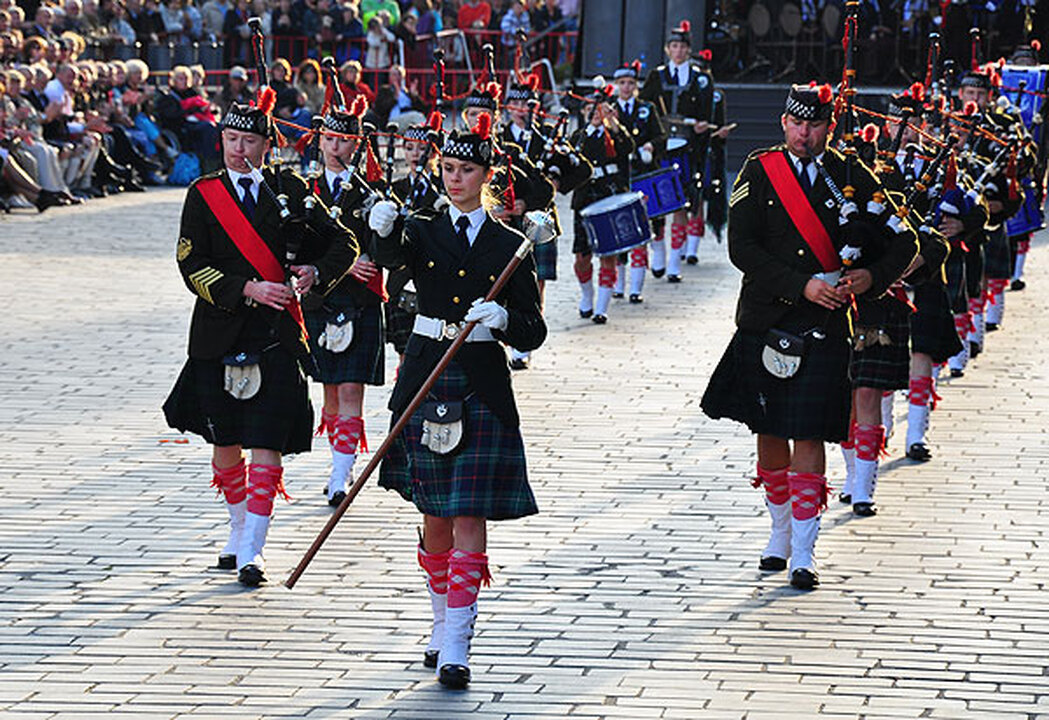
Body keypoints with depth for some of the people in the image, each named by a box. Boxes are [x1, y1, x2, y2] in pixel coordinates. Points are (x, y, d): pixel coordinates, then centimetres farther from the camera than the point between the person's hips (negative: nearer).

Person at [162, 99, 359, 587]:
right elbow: (194, 267, -5)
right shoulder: (203, 194, 3)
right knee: (225, 442, 13)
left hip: (276, 334, -1)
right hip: (219, 332, 1)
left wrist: (316, 272, -12)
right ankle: (239, 531, 34)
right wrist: (248, 289, -18)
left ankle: (251, 553, -9)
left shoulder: (289, 190, 6)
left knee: (267, 445, -10)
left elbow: (344, 244, 8)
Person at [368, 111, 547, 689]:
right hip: (426, 376, 2)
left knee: (469, 519, -9)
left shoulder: (510, 245, 4)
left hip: (482, 386, -2)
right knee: (434, 516, 9)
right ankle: (443, 624, 27)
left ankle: (455, 648, -10)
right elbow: (395, 256, -19)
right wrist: (384, 232, -40)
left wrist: (503, 319, -20)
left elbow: (533, 333, 1)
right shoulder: (423, 230, 6)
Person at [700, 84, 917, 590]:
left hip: (824, 327, -1)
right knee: (769, 431, 11)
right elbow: (742, 248, -8)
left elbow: (903, 241, 8)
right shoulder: (759, 172, 1)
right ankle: (780, 529, 31)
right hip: (765, 320, 1)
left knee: (808, 435, -7)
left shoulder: (851, 179, 4)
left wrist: (870, 277, -11)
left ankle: (803, 552, -4)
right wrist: (802, 286, -16)